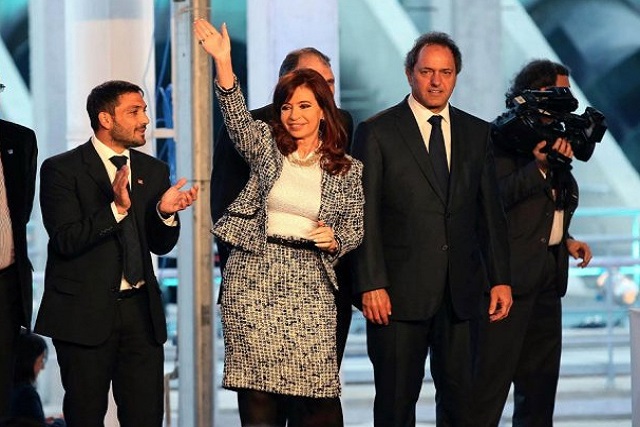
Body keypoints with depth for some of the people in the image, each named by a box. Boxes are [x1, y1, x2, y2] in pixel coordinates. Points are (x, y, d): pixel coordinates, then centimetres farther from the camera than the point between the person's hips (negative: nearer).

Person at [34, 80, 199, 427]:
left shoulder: (154, 170, 11)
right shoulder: (61, 170, -5)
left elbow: (160, 245, 12)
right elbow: (66, 240, -15)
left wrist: (165, 212, -9)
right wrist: (116, 208, -26)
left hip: (141, 309, 4)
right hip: (85, 312, -4)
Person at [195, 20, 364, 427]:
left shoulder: (347, 171, 8)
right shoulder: (266, 146, 7)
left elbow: (354, 228, 13)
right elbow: (236, 116, -11)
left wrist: (334, 239, -10)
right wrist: (223, 63, -26)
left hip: (311, 283, 0)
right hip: (255, 279, 0)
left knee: (317, 389, -7)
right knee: (258, 389, -2)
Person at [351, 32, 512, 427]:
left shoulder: (477, 134, 11)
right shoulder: (377, 132, -1)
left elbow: (491, 212, 13)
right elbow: (365, 216, -5)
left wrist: (500, 278, 6)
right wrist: (371, 285, -11)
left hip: (460, 291, 4)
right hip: (400, 291, -3)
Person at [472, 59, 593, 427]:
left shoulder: (551, 138, 17)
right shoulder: (506, 136, -8)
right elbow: (496, 197, -21)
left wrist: (566, 241, 10)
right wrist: (540, 167, -25)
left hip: (548, 272, 9)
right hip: (513, 271, -9)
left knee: (540, 380, 11)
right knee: (492, 380, -10)